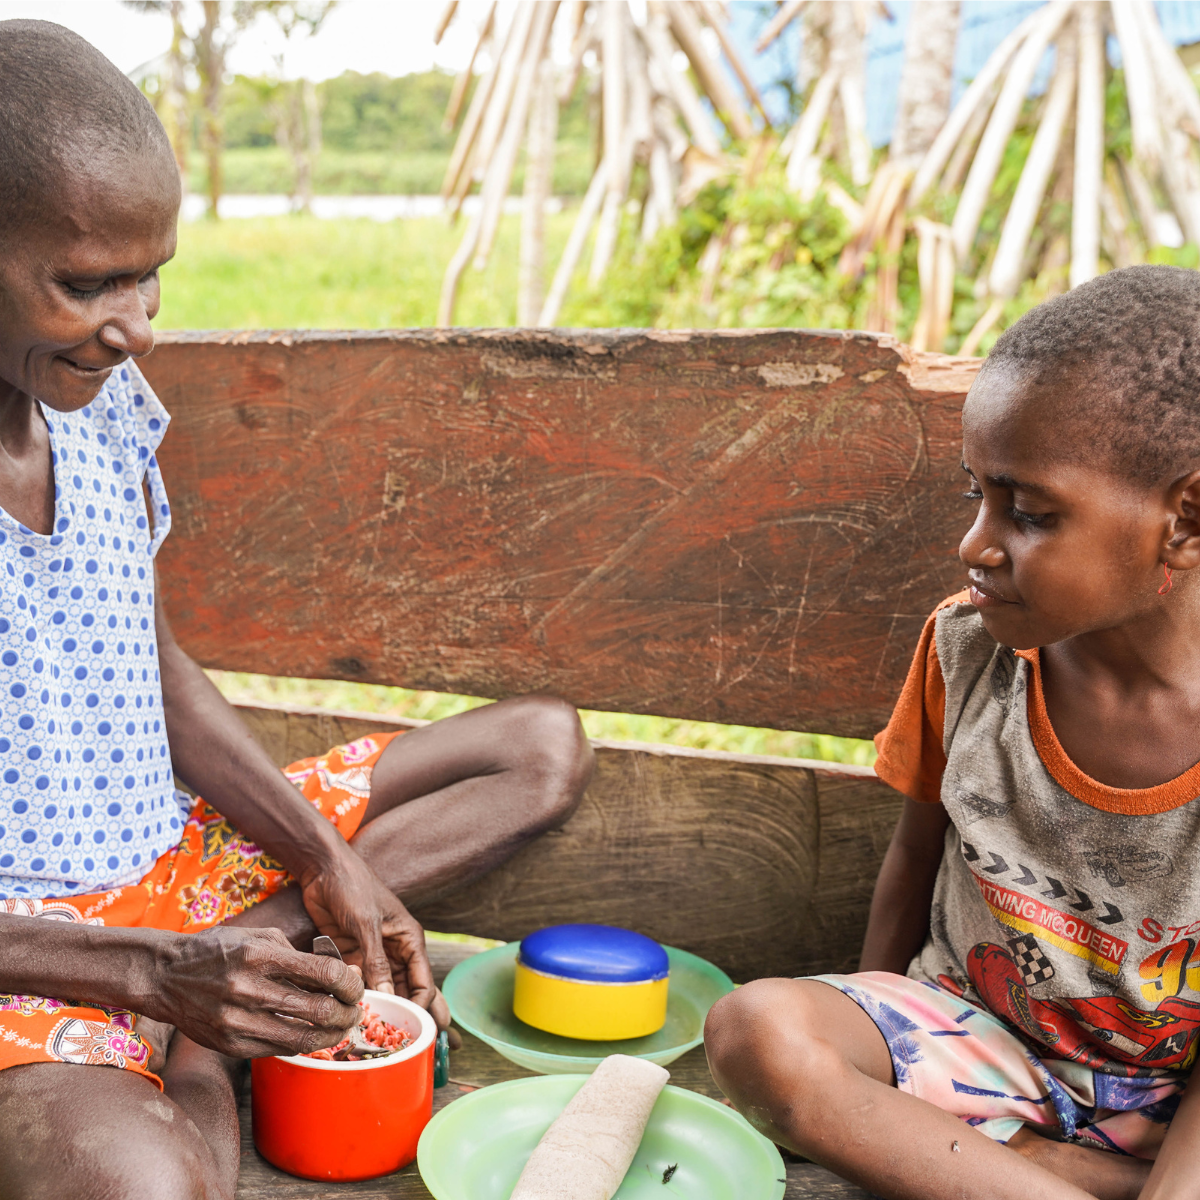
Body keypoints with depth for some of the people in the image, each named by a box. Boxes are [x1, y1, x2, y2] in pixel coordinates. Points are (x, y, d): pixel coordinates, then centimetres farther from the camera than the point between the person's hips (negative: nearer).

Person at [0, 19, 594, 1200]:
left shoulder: (101, 397, 2)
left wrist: (327, 859, -1)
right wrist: (152, 970, -23)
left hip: (173, 861, 8)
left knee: (543, 743, 9)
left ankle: (215, 995, -3)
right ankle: (195, 1003, -7)